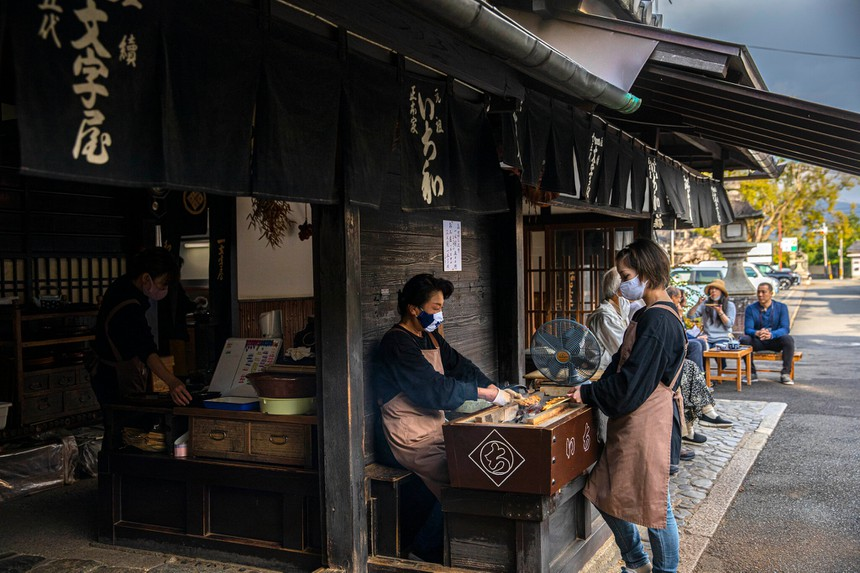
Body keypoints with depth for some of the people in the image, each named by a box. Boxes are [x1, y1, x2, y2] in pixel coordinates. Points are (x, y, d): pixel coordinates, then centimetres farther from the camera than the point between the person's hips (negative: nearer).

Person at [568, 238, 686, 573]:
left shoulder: (657, 320, -20)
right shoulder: (653, 315, 12)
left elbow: (631, 382, -22)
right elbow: (624, 366, 17)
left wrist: (589, 394, -11)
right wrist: (594, 389, 7)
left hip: (647, 423, -10)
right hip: (632, 421, 10)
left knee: (654, 503, 5)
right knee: (605, 493, 17)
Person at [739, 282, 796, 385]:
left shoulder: (781, 307, -4)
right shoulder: (751, 309, -2)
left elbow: (785, 328, -16)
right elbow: (747, 329, -13)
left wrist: (771, 334, -38)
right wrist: (757, 333, -39)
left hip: (775, 341, -1)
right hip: (757, 342, 1)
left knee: (788, 339, -32)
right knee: (744, 339, -30)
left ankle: (785, 374, -22)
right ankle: (751, 372, -17)